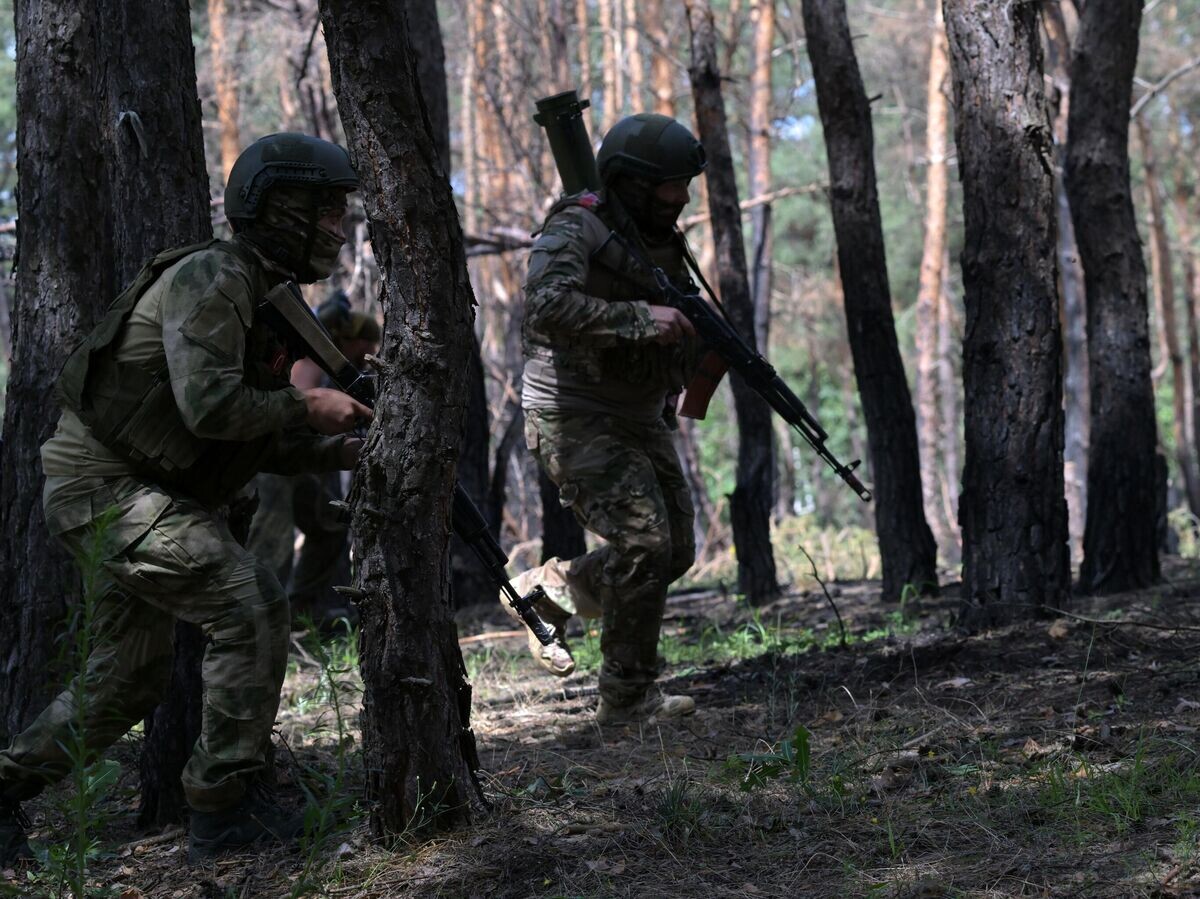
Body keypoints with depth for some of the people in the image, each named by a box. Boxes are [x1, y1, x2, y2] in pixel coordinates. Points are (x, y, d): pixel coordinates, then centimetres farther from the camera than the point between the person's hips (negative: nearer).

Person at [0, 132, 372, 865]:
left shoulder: (264, 299, 13)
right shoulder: (209, 279, -17)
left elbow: (255, 439, 16)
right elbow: (211, 406, -29)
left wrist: (342, 451, 2)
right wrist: (306, 405, -15)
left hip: (139, 494, 10)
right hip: (105, 486, -10)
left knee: (129, 682, 15)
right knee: (250, 606, -16)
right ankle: (227, 805, -9)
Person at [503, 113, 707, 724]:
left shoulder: (663, 244, 11)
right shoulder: (575, 231, -15)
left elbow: (679, 329, 23)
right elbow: (549, 305, -33)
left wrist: (701, 343, 2)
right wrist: (639, 319, -32)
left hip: (641, 421, 9)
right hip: (577, 420, -9)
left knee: (674, 552, 9)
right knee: (643, 543, -19)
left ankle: (545, 591, 28)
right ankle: (626, 698, -8)